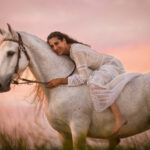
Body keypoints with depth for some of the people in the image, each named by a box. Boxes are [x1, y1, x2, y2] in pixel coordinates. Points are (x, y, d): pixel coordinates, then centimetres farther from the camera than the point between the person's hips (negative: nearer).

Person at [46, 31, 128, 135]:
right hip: (103, 68, 10)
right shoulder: (67, 52, 5)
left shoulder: (76, 50, -24)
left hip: (113, 65, -10)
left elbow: (83, 78, -27)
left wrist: (60, 81, -28)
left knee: (94, 82, -38)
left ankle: (119, 118, -40)